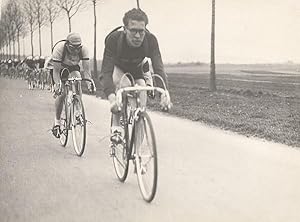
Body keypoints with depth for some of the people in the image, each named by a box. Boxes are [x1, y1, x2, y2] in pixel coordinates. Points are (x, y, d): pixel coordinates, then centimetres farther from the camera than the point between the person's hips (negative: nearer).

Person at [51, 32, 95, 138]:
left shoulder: (83, 49, -28)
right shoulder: (59, 49, -35)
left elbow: (86, 69, -27)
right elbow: (56, 71, -33)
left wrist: (90, 81, -43)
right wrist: (57, 85, -47)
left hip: (73, 68, 2)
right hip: (60, 68, -2)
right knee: (61, 93, -18)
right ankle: (57, 121, -1)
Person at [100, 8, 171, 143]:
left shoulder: (150, 40, -33)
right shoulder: (114, 39, -37)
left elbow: (158, 67, -37)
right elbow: (106, 71, -44)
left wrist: (165, 92, -56)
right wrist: (111, 97, -60)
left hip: (139, 69, 2)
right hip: (117, 68, -2)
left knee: (141, 106, -11)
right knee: (123, 85, -36)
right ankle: (116, 127, -23)